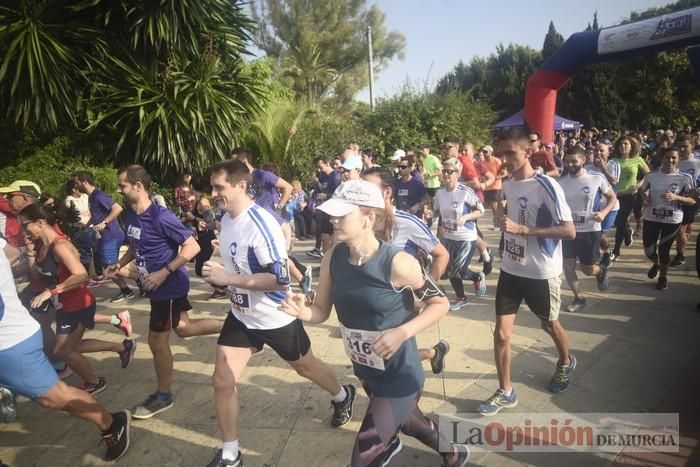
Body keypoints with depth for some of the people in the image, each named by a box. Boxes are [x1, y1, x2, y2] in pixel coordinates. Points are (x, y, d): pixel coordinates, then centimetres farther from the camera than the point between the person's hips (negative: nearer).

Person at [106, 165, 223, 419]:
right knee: (182, 328, 20)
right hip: (156, 285, 9)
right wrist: (119, 264, 1)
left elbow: (192, 247, -26)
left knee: (157, 340, 5)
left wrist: (164, 273, -28)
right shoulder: (129, 215, 1)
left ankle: (163, 396, 26)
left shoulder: (161, 217, -26)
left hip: (169, 285, -9)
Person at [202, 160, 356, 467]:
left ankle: (343, 396, 50)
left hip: (276, 318, -6)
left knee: (305, 367, 18)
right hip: (241, 316, 7)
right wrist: (219, 275, 4)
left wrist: (229, 279, -34)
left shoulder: (261, 223, -28)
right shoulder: (226, 218, -1)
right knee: (222, 382, 2)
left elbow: (280, 279, -32)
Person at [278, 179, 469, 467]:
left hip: (399, 379, -6)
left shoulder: (397, 263, -27)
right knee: (404, 421, 32)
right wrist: (303, 311, -23)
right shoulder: (332, 260, -11)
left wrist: (402, 333, -28)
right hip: (365, 373, 7)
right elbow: (322, 311, -1)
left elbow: (440, 303, -14)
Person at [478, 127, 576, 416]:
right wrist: (499, 214, 4)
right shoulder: (507, 185, 3)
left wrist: (522, 229, -28)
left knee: (550, 325, 20)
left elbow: (569, 231, -23)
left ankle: (566, 362, 52)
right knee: (501, 333, 2)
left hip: (542, 272, -5)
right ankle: (505, 392, 19)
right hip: (510, 270, 5)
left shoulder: (546, 186, -19)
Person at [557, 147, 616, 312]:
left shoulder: (597, 178, -10)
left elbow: (612, 197, 2)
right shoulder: (561, 181, -3)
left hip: (590, 231, -2)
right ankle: (579, 298, 23)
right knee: (568, 267, 2)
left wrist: (603, 213, -16)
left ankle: (602, 271, 43)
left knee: (588, 269, 6)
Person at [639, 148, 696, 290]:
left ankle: (663, 277, 30)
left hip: (672, 220, -2)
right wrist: (645, 198, -5)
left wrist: (676, 197, -22)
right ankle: (656, 264, 42)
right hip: (651, 217, 2)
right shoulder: (651, 176, -2)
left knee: (664, 249, 6)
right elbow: (643, 190, 16)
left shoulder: (685, 178, -7)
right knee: (648, 249, 6)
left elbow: (692, 200, -5)